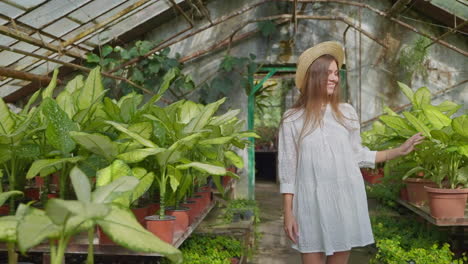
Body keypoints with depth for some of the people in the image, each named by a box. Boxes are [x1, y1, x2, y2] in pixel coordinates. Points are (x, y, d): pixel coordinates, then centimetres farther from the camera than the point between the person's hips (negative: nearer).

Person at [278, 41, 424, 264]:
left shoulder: (347, 113, 5)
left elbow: (357, 156, 12)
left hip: (345, 202, 2)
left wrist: (400, 150, 8)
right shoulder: (292, 120, -2)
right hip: (312, 205, -2)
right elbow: (288, 169, -1)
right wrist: (288, 213, -3)